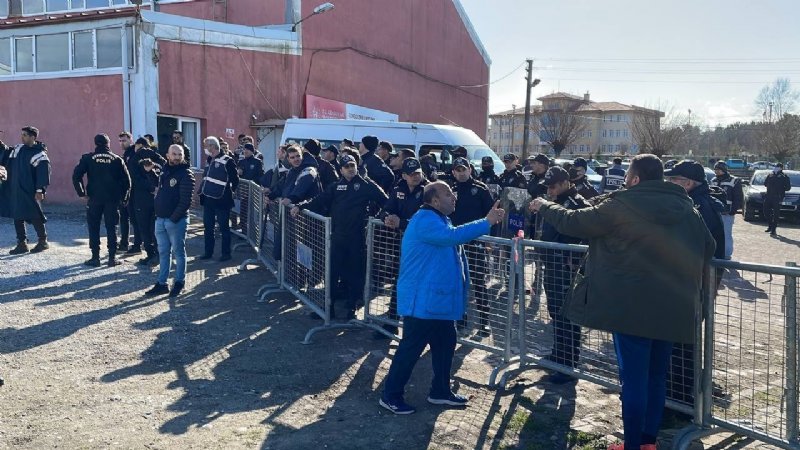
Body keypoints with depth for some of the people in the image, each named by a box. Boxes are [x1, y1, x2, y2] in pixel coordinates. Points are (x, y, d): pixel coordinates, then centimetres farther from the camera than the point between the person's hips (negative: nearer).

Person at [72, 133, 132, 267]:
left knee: (94, 228, 8)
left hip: (94, 198, -1)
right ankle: (112, 258, 6)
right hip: (112, 199, 1)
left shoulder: (88, 158, 1)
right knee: (111, 228, 6)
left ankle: (95, 257, 8)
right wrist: (123, 197, 8)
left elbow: (76, 175, -8)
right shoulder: (117, 159, 4)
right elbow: (126, 180, 1)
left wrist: (81, 193, -1)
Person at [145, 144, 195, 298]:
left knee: (178, 252, 5)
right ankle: (161, 284, 19)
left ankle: (179, 282, 17)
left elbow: (186, 201, -16)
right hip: (160, 219, 7)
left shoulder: (186, 174, -10)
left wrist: (174, 218, -18)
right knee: (163, 252, 12)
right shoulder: (164, 171, 12)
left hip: (176, 220, -7)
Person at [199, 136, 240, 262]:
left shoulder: (227, 161, -12)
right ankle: (208, 252, 23)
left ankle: (226, 253, 11)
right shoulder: (209, 161, 12)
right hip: (208, 200, 8)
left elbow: (235, 179, -10)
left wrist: (229, 191, -3)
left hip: (221, 201, -8)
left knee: (224, 228, 2)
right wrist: (202, 191, 14)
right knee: (208, 227, 13)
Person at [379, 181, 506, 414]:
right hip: (422, 301, -11)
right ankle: (390, 395, 10)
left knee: (445, 343, 16)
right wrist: (487, 222, -29)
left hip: (437, 300, 11)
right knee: (411, 348, -3)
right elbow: (452, 235, -33)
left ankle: (441, 391, 30)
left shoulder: (437, 220, 16)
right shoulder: (425, 220, -20)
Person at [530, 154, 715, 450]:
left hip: (632, 307, -5)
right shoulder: (685, 206, 5)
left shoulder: (621, 206, -12)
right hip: (673, 307, 6)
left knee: (634, 378, 2)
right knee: (657, 375, 16)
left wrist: (544, 206, 12)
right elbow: (708, 247, 13)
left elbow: (572, 222, -5)